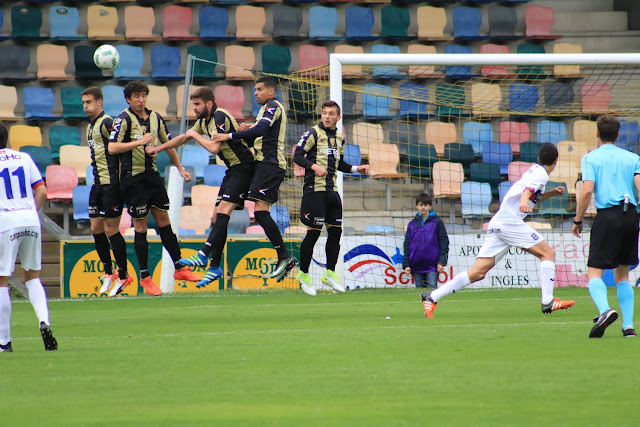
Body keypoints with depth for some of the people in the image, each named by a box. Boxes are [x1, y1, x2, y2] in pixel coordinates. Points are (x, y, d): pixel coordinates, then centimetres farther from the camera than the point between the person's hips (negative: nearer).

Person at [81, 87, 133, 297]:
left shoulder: (106, 123, -13)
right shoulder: (90, 127, 17)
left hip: (111, 183, -9)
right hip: (98, 183, 9)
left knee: (111, 229, -6)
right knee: (96, 228, 10)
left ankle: (123, 275, 3)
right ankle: (108, 273, 21)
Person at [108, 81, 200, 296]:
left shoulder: (155, 118, 9)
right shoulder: (124, 119, -10)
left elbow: (168, 143, 23)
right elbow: (112, 148, -21)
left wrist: (180, 168, 23)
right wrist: (139, 142, -25)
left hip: (152, 174, 5)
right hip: (133, 179, -5)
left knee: (164, 220, 8)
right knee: (141, 226, -2)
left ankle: (179, 268, 15)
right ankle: (145, 277, 4)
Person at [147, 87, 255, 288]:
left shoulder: (220, 117, -17)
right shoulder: (204, 121, 12)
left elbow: (214, 147, -27)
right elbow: (184, 137, 27)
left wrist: (195, 135, -11)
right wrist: (158, 148, 25)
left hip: (243, 168, -10)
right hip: (232, 170, 10)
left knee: (222, 213, -21)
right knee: (217, 219, 5)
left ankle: (203, 256, -31)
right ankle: (215, 267, 4)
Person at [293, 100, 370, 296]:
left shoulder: (339, 138, 15)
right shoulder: (313, 133, -6)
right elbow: (298, 156, -12)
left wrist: (356, 169, 14)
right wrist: (314, 166, -26)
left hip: (331, 190, 7)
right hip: (315, 189, -7)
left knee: (335, 231, 6)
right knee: (314, 232, -6)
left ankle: (330, 273, 16)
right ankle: (303, 274, 6)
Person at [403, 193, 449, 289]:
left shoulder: (437, 222, 2)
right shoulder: (412, 224, 11)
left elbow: (444, 242, 2)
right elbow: (407, 245, 14)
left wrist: (442, 262, -6)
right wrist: (406, 264, 7)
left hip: (432, 265, -3)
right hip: (416, 265, 3)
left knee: (432, 287, -12)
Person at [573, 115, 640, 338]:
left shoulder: (591, 158, 4)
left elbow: (587, 190, -7)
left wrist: (578, 220, 1)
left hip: (607, 215, -4)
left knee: (594, 271, -2)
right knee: (622, 274, 16)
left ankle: (605, 310, -31)